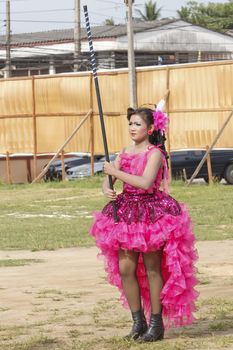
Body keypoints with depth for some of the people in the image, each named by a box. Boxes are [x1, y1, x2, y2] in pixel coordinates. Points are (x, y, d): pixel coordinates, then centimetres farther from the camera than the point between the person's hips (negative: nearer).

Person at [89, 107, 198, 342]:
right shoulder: (125, 153, 10)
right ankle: (138, 321, 12)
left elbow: (145, 183, -23)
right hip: (127, 214, 6)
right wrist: (107, 190, -14)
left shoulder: (155, 153, -9)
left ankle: (156, 323, 7)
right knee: (125, 268, 2)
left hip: (152, 214, -6)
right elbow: (107, 179, 8)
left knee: (152, 269, 0)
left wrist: (116, 172, -18)